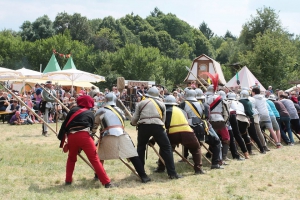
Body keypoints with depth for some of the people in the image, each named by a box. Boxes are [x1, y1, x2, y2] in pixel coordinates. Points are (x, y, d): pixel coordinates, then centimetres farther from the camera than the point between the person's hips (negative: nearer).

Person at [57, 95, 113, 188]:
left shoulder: (73, 110, 19)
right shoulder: (90, 114, 19)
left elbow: (65, 124, 15)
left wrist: (60, 136, 20)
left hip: (71, 136, 2)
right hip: (84, 136, -2)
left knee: (71, 158, 26)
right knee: (94, 159, -1)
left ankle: (68, 180, 25)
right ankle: (107, 182, -4)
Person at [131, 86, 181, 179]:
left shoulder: (141, 103, 19)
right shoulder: (162, 104, 21)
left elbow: (134, 120, 13)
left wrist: (134, 123, 37)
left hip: (143, 126, 1)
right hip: (157, 126, -1)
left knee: (140, 148, 21)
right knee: (166, 148, 8)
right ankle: (172, 173, 3)